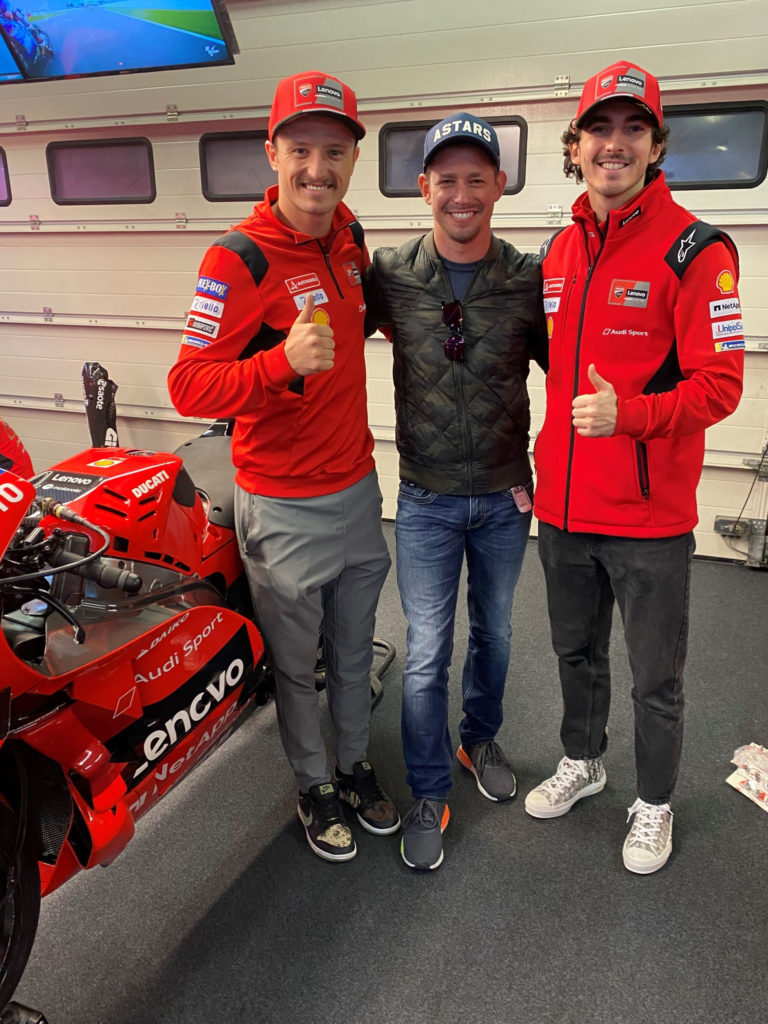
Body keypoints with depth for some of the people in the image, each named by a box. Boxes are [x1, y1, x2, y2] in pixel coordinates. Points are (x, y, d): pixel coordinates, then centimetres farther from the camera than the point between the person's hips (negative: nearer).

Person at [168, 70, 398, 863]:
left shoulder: (348, 235, 4)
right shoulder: (240, 259, -18)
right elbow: (187, 386, -22)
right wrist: (284, 361, -36)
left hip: (358, 488, 7)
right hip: (284, 509, -6)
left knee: (354, 647, 21)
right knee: (296, 662, 13)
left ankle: (355, 764, 43)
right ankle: (314, 785, 36)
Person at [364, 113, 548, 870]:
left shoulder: (530, 280, -6)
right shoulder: (389, 275, -8)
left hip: (506, 498, 2)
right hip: (427, 502, -1)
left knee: (492, 632, 20)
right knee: (426, 655, 4)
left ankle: (480, 740, 46)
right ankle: (429, 796, 24)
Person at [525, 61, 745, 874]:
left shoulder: (693, 249, -10)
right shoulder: (557, 252, 9)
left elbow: (718, 385, -14)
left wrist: (629, 413, -31)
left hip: (648, 518, -5)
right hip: (563, 508, 6)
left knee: (655, 680, 12)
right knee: (576, 653, 23)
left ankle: (653, 804, 36)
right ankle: (582, 761, 47)